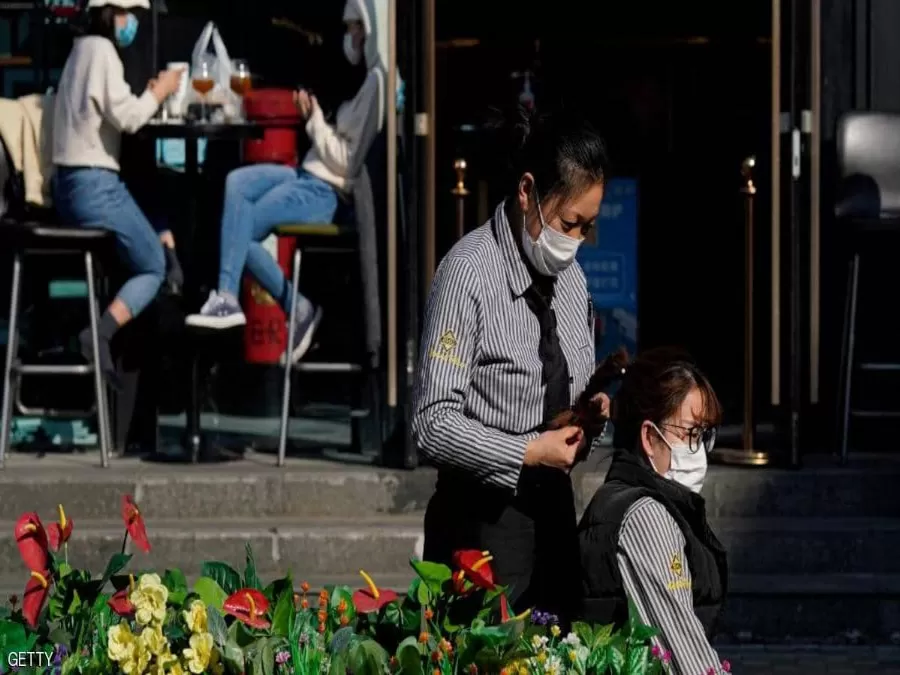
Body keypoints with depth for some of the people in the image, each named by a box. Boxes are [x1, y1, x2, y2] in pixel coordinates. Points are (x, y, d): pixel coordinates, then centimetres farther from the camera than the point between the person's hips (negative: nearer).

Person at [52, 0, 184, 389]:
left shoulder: (83, 49, 18)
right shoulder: (102, 50, -12)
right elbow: (126, 118, -18)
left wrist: (149, 96, 15)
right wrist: (159, 92, -2)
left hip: (74, 183, 9)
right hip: (94, 185, -9)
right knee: (154, 268, -1)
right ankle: (97, 338, -20)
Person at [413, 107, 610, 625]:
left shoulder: (571, 277, 9)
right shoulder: (470, 272, -15)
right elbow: (434, 425, -17)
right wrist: (530, 452, -21)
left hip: (554, 514, 7)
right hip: (485, 520, -7)